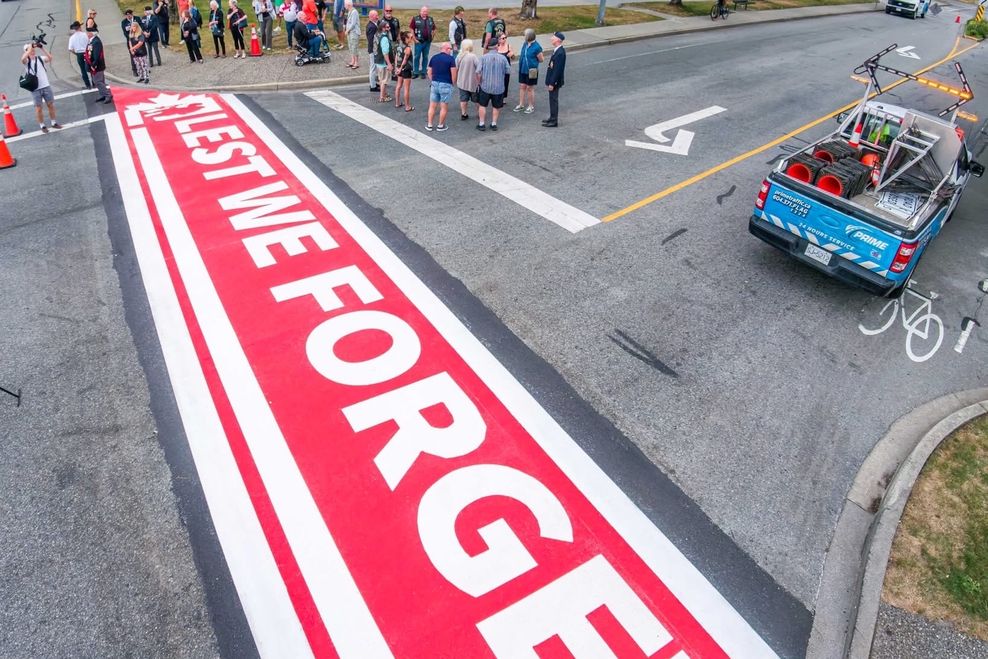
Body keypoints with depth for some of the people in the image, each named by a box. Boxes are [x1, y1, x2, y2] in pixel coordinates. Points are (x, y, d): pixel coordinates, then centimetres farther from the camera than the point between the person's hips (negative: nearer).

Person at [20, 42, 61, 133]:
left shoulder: (40, 58, 5)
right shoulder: (26, 60, -3)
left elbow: (50, 58, -13)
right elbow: (22, 59, -27)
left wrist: (41, 48, -21)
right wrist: (30, 48, -24)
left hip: (46, 86, 2)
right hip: (35, 88, -2)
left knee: (51, 105, 11)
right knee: (38, 108, 3)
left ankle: (54, 123, 25)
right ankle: (42, 126, 12)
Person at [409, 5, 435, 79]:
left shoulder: (430, 19, 9)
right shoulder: (415, 19, -3)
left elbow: (434, 29, 18)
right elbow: (411, 29, -4)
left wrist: (432, 37, 9)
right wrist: (415, 39, -9)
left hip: (427, 41, 4)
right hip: (419, 41, -3)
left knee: (425, 57, 8)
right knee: (417, 56, -1)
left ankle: (423, 72, 17)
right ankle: (415, 72, 7)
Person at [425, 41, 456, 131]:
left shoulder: (433, 57, 5)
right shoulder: (450, 58, -9)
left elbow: (429, 73, 9)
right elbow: (453, 73, -12)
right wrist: (453, 83, 3)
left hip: (434, 83, 5)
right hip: (446, 85, -5)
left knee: (432, 105, 11)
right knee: (444, 107, 7)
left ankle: (429, 124, 15)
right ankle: (441, 125, 14)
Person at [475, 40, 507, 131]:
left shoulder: (483, 57, -9)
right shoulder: (503, 58, -7)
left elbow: (478, 72, -12)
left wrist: (479, 82, 2)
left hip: (485, 86, -1)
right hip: (499, 87, 1)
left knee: (482, 105, 13)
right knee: (496, 106, 17)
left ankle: (481, 124, 13)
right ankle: (494, 124, 19)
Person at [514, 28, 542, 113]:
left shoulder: (536, 47, -18)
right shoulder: (525, 44, 1)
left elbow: (541, 60, -9)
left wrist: (532, 62, 1)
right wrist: (521, 62, 1)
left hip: (531, 71, -6)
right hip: (523, 69, 6)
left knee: (530, 88, 5)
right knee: (522, 87, 12)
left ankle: (531, 106, 19)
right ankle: (521, 105, 24)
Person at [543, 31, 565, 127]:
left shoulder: (560, 53, -23)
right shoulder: (556, 50, 7)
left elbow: (557, 70, -24)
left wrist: (552, 83, -22)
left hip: (555, 81, -9)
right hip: (552, 80, 9)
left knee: (554, 100, 0)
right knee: (552, 99, 18)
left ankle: (554, 121, 9)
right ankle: (552, 118, 30)